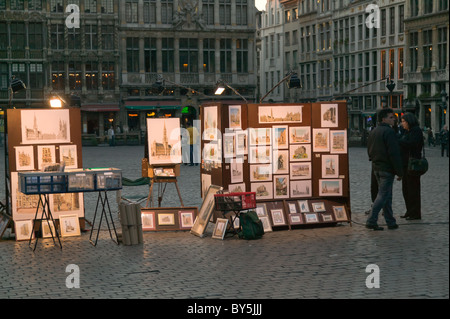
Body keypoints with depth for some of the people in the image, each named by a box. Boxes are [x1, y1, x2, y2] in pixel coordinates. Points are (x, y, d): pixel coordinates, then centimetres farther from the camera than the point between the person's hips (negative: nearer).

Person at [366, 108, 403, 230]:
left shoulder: (373, 132, 13)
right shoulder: (389, 132, -15)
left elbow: (369, 151, 19)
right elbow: (394, 154, -19)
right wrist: (399, 172, -15)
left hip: (376, 168, 9)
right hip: (387, 168, -9)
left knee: (386, 195, 14)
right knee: (383, 195, -5)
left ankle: (391, 222, 18)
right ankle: (371, 221, -9)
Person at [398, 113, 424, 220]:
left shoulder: (416, 131, -12)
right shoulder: (407, 131, 17)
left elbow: (412, 143, -25)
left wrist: (398, 141, -22)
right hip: (405, 164, 10)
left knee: (413, 189, -4)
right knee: (405, 189, 13)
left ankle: (415, 213, 2)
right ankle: (409, 211, 22)